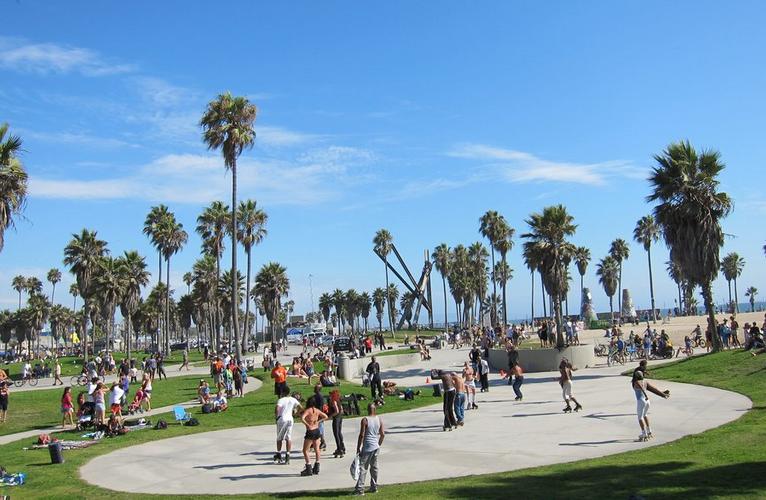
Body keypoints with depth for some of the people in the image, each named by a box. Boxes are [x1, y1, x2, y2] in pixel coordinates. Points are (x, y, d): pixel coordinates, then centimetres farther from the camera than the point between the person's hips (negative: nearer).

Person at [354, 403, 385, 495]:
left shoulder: (365, 420, -12)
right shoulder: (379, 420, 4)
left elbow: (361, 435, -13)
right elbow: (383, 434, 7)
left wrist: (358, 448, -7)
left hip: (367, 447, -5)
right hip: (376, 447, 6)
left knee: (363, 468, -4)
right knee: (374, 467, 16)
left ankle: (359, 489, -8)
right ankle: (374, 487, 22)